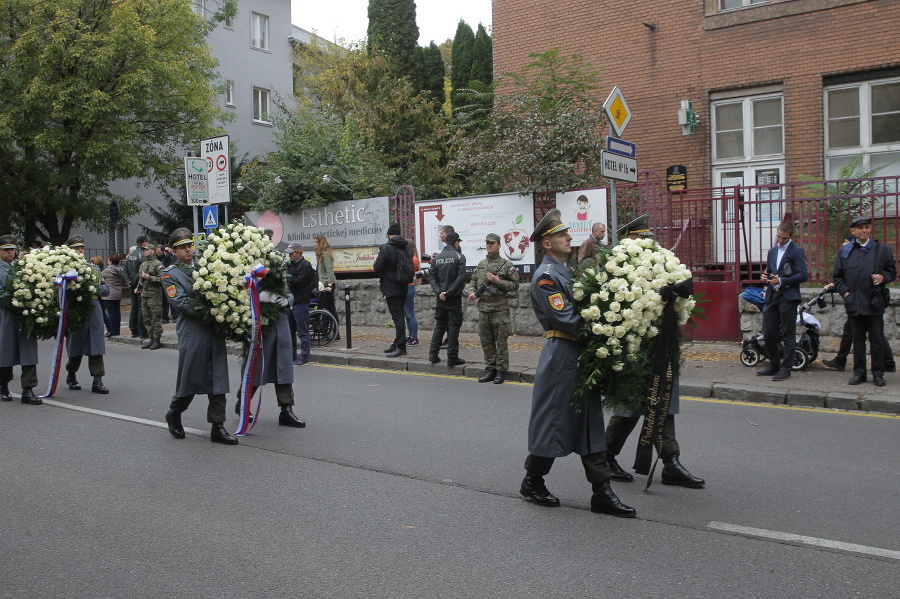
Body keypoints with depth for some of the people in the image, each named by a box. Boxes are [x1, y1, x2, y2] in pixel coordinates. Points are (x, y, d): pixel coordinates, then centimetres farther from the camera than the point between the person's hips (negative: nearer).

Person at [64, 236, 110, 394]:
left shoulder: (93, 268, 13)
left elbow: (106, 290, 12)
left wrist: (97, 287, -7)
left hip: (94, 312, 3)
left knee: (96, 348, -2)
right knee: (75, 350, 9)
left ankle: (97, 381, 0)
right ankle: (71, 376, 31)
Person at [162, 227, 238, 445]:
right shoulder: (170, 274, 4)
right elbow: (180, 302, -10)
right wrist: (204, 312, -20)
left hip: (215, 330, 4)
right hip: (192, 332, -4)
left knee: (218, 379, 2)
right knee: (190, 378, 3)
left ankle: (218, 427, 6)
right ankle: (174, 415, 29)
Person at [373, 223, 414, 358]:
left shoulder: (386, 248, -14)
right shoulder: (406, 248, 8)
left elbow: (377, 268, -14)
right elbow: (410, 268, 14)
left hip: (391, 288, -7)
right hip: (403, 288, 7)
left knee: (397, 317, -6)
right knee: (399, 316, 14)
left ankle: (400, 347, -4)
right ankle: (398, 344, 23)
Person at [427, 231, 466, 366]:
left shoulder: (437, 258, 7)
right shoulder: (459, 256, -7)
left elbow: (432, 277, 1)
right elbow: (461, 277, -15)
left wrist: (439, 292, -6)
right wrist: (449, 292, -13)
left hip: (440, 298, 5)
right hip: (454, 298, -4)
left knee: (439, 325, 14)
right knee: (453, 326, 0)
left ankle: (433, 354, 11)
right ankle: (452, 357, 1)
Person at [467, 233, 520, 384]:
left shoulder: (506, 265, -2)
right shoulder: (480, 265, 14)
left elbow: (515, 285, -4)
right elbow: (473, 281, 20)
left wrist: (498, 281, -14)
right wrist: (472, 292, 1)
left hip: (500, 309, -5)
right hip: (483, 308, 5)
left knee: (501, 341, -1)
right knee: (486, 341, 9)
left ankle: (501, 371, 6)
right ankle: (490, 369, 18)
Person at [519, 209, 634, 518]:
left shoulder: (567, 271, 17)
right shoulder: (545, 276, -13)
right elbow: (566, 319, -21)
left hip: (582, 356, 9)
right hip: (561, 356, -9)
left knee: (590, 422, 8)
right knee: (553, 420, 2)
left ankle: (602, 492, 13)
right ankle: (533, 482, 20)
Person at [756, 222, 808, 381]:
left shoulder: (797, 251, -5)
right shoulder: (772, 251, 17)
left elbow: (802, 275, -12)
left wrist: (781, 281, -17)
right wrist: (765, 277, 4)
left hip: (788, 297, -7)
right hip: (772, 297, 7)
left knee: (788, 335, 0)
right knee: (768, 334, 8)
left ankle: (786, 369, 6)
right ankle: (774, 365, 22)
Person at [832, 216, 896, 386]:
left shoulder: (883, 249, 7)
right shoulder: (844, 251, 10)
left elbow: (892, 272, 10)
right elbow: (838, 276, 12)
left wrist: (883, 277, -11)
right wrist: (844, 291, -2)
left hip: (875, 302, -1)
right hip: (854, 302, 1)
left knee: (877, 340, 2)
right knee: (858, 339, 7)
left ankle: (878, 374, 10)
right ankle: (859, 372, 13)